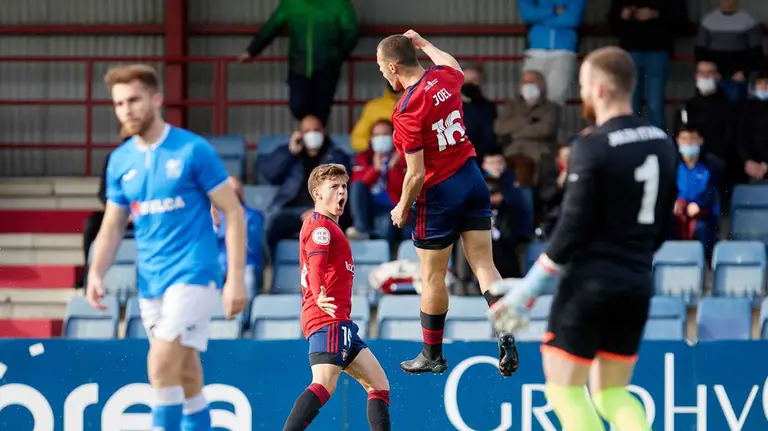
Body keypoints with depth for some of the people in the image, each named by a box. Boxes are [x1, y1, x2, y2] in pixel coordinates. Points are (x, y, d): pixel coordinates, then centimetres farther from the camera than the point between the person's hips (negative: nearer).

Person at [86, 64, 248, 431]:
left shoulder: (193, 150, -8)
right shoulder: (120, 161, 7)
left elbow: (233, 212, -6)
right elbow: (112, 225, 14)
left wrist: (236, 278, -12)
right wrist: (96, 272, -3)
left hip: (193, 275, -6)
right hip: (150, 283, 6)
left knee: (162, 366, -19)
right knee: (185, 376, 11)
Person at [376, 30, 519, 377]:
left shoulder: (407, 112, -22)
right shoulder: (444, 78, -2)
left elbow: (416, 175, -19)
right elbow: (454, 66, 28)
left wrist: (402, 209, -3)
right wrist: (424, 44, 38)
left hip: (439, 193, -7)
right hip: (472, 179, 7)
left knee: (433, 277, 8)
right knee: (484, 265, 6)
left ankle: (432, 355, 20)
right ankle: (506, 334, -11)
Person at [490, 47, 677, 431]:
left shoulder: (592, 149, -16)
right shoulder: (662, 144, 6)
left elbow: (572, 230, -15)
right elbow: (662, 226, 12)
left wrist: (528, 290, -8)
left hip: (589, 284, -7)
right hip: (637, 286, 7)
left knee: (565, 391, 2)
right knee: (613, 393, 16)